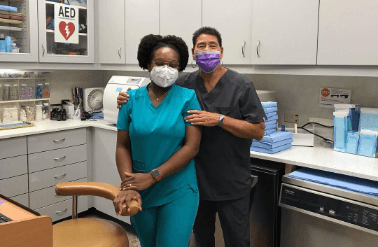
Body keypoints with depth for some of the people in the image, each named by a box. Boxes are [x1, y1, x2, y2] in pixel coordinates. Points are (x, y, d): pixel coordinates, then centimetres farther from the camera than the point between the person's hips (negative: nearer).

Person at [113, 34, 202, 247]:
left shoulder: (188, 98, -6)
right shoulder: (132, 99, 0)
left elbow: (192, 147, -12)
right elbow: (123, 146, 0)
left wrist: (152, 177, -16)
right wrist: (128, 186, -14)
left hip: (178, 191, -2)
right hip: (141, 192, 3)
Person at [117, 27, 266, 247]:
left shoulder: (241, 86, -9)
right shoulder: (184, 84, 1)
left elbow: (259, 131, -11)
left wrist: (220, 120, -22)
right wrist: (128, 100, -8)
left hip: (232, 185, -3)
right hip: (197, 180, 3)